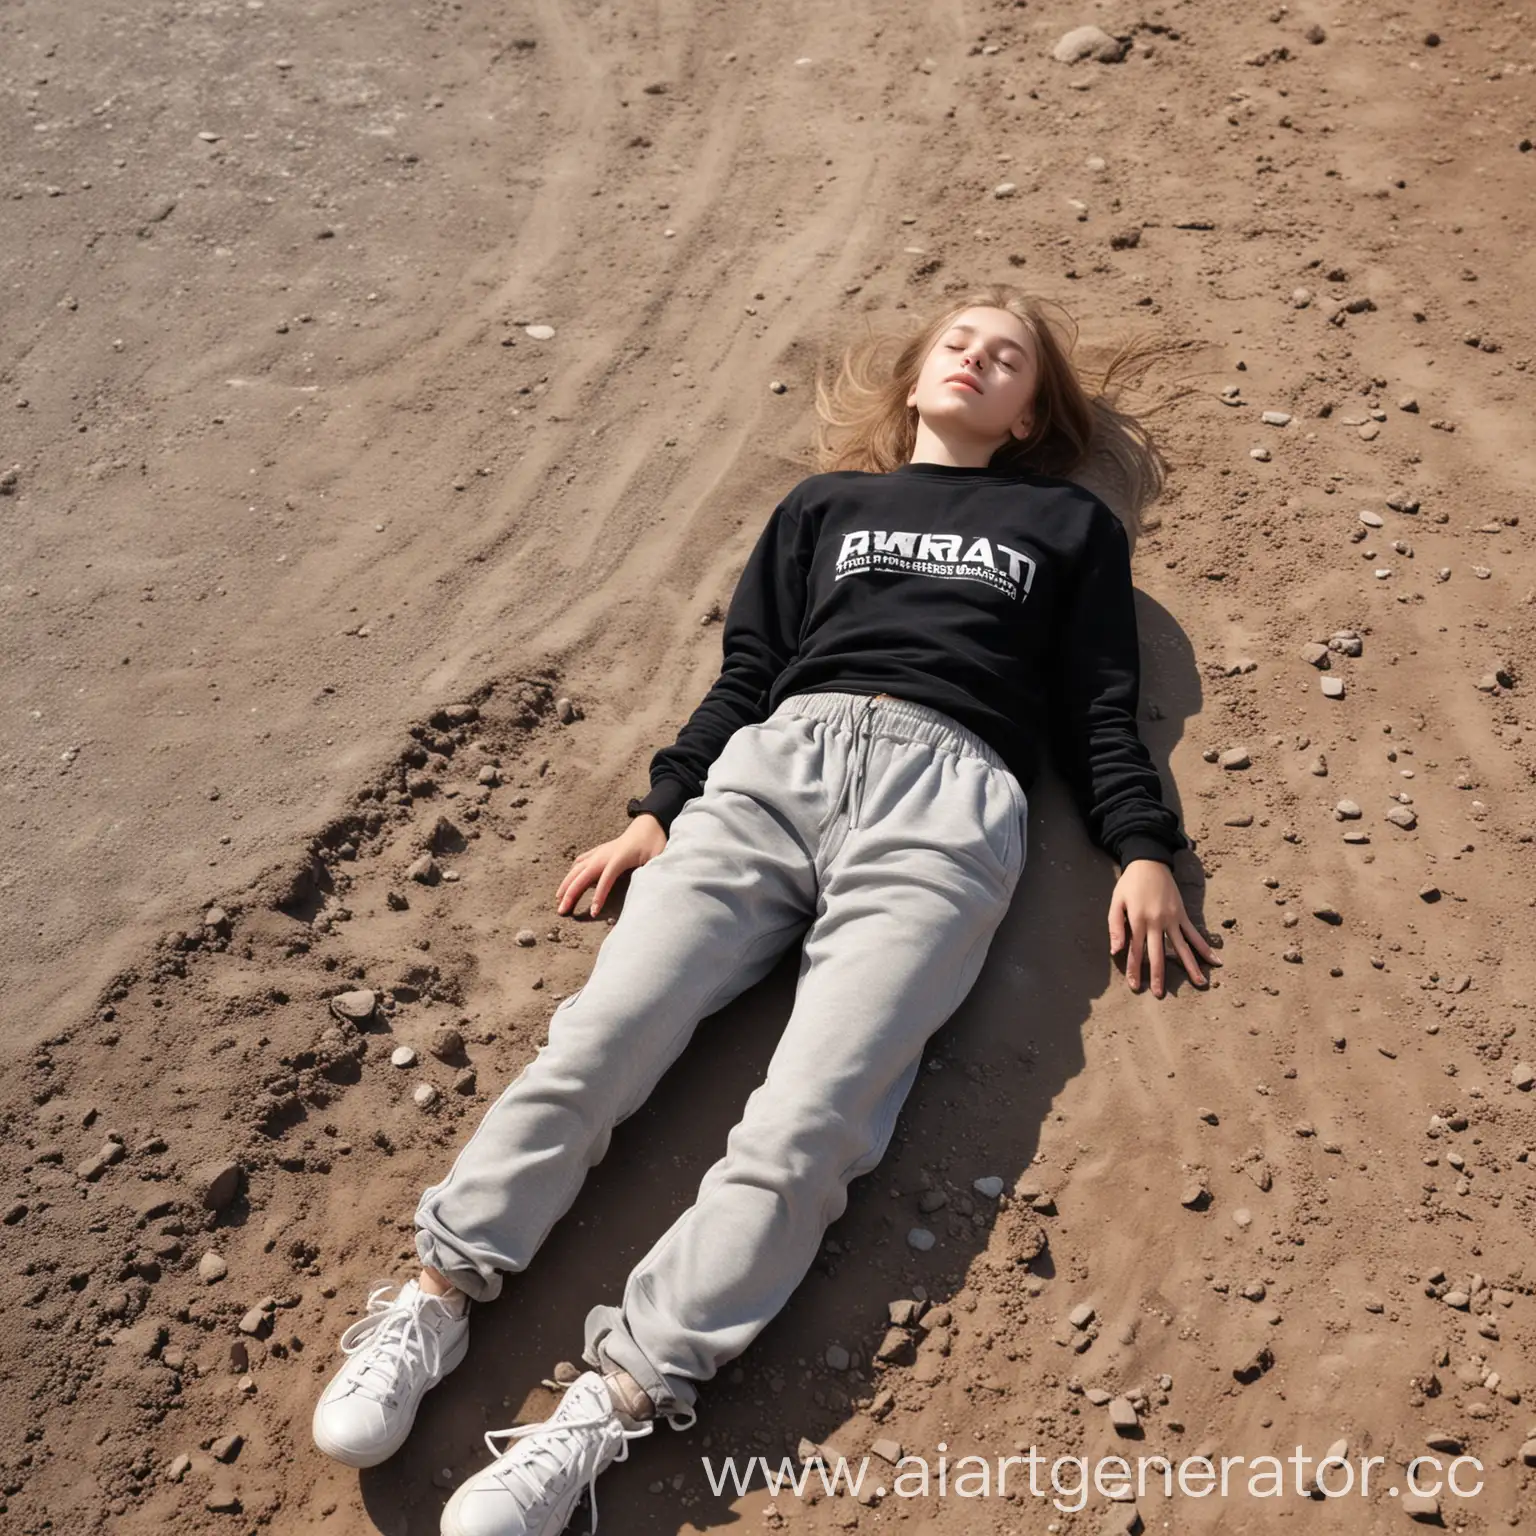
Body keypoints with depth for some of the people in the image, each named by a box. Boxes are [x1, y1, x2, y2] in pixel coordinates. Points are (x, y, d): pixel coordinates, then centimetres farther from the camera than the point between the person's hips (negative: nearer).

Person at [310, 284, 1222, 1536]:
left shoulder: (1069, 525, 26)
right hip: (772, 766, 3)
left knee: (805, 1123, -23)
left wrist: (1144, 851, 2)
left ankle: (611, 1414, -26)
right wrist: (659, 813, 11)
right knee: (597, 1040, -19)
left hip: (943, 800, -2)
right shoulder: (824, 506, 29)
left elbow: (1101, 714, 18)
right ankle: (432, 1304, -17)